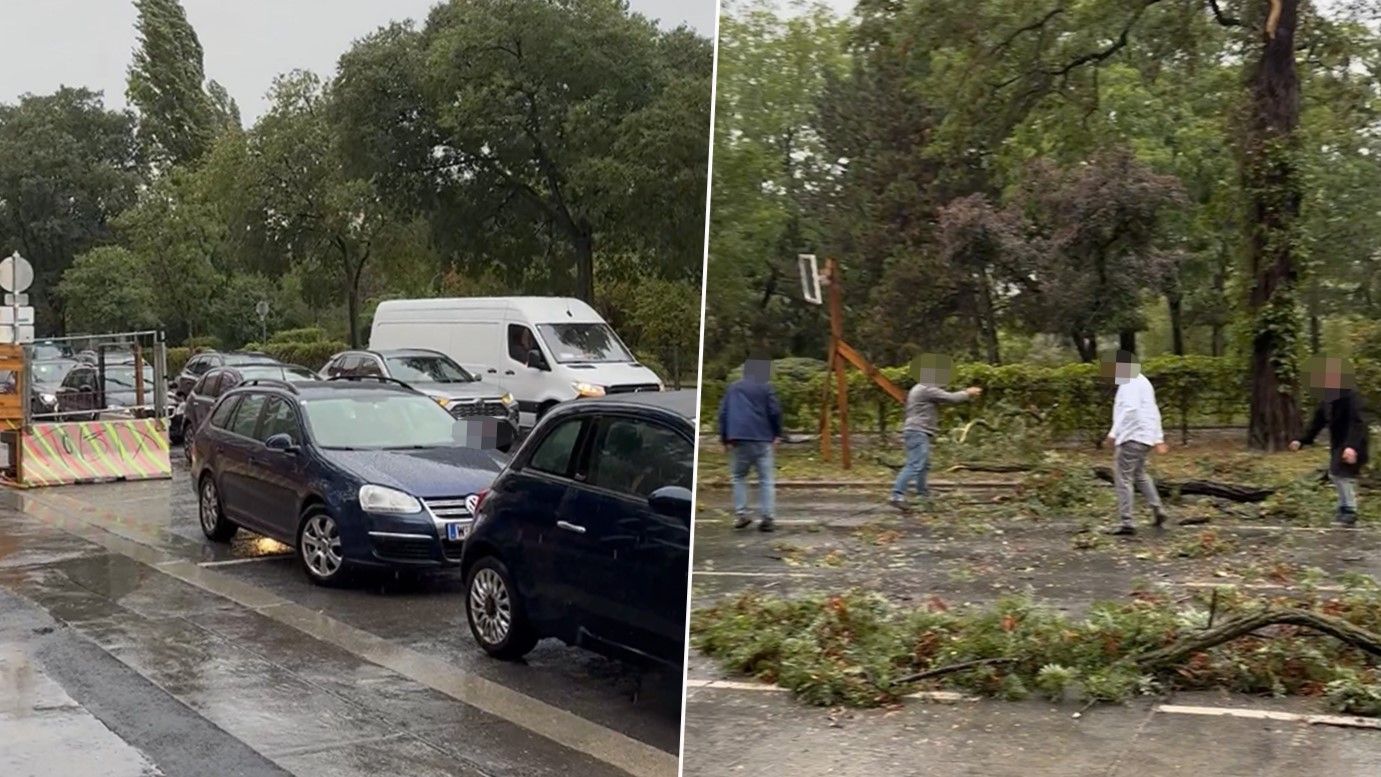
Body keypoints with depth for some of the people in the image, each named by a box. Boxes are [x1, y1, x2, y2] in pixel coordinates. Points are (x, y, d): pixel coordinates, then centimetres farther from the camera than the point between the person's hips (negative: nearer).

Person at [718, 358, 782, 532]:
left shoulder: (733, 387, 15)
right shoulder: (765, 387, 3)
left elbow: (723, 413, 12)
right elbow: (775, 412, -4)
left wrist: (724, 438, 16)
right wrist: (777, 434, 7)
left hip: (738, 439, 3)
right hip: (761, 439, -3)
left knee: (738, 477, 15)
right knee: (766, 479, 2)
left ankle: (741, 513, 2)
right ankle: (767, 517, -5)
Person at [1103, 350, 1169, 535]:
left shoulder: (1130, 383, -10)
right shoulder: (1143, 382, 22)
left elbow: (1130, 409, -22)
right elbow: (1153, 412, 24)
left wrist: (1114, 432, -21)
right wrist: (1158, 438, 25)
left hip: (1131, 437, -10)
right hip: (1145, 437, 10)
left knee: (1123, 479, -8)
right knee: (1139, 475, 24)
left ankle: (1125, 522, -11)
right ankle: (1158, 509, 16)